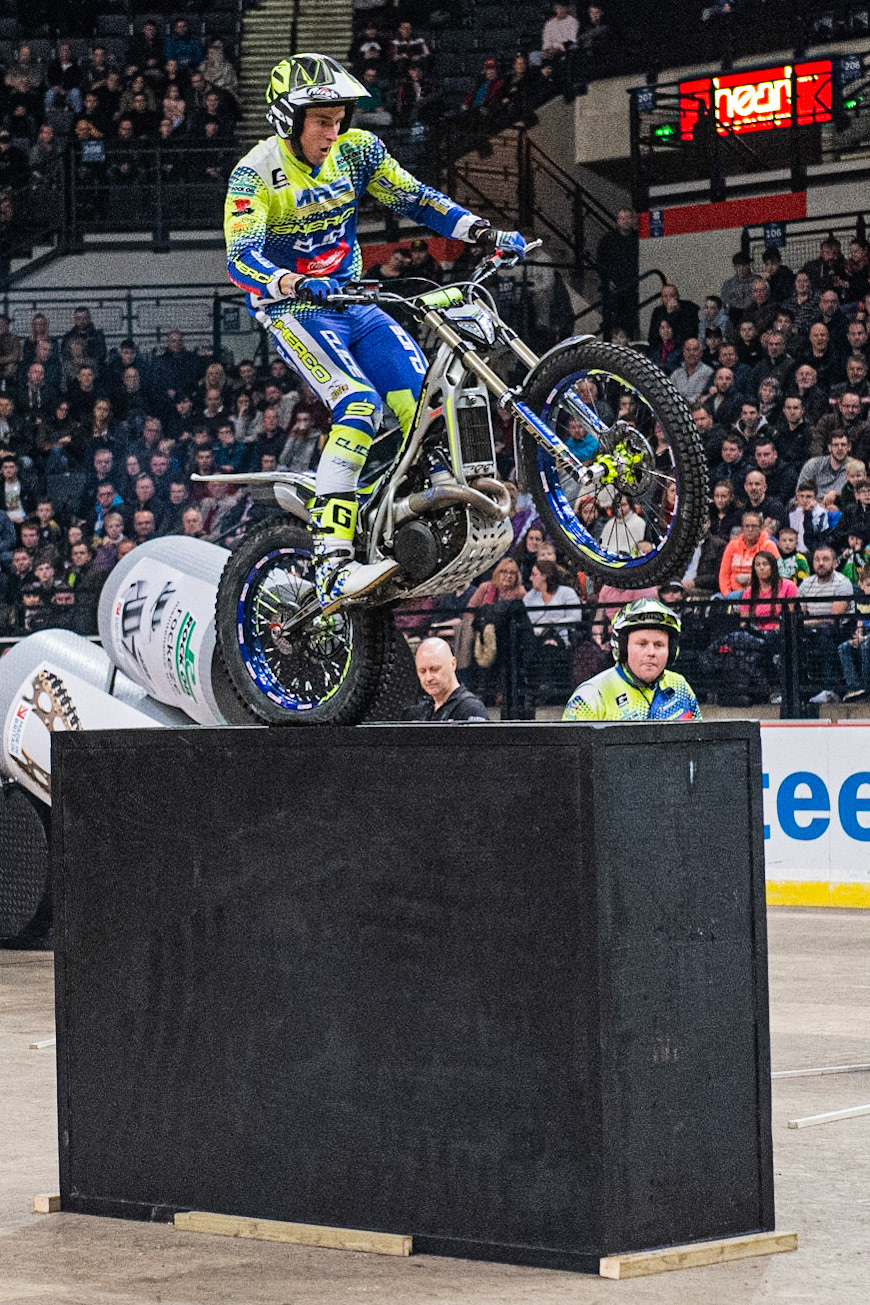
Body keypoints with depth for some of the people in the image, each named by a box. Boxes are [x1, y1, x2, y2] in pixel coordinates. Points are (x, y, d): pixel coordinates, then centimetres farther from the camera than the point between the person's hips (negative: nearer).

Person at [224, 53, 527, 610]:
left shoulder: (356, 149, 0)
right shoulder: (256, 175, -15)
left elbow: (415, 200, 2)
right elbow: (242, 260, -27)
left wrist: (484, 232, -12)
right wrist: (294, 284, -47)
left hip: (354, 303, 6)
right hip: (294, 312, -6)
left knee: (422, 406, -14)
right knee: (359, 403, -28)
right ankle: (332, 568, -35)